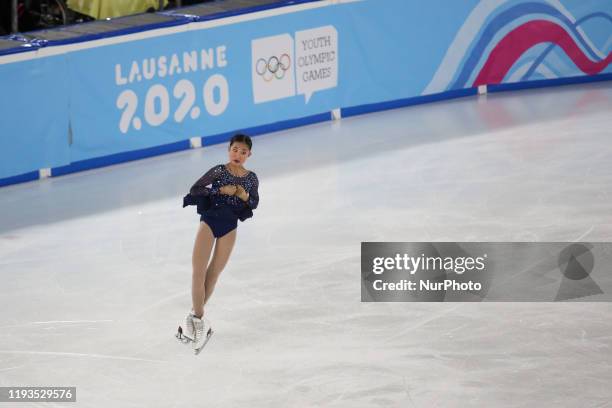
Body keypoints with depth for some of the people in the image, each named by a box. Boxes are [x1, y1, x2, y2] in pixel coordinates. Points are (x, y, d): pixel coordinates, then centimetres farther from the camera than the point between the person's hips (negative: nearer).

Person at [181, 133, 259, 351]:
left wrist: (246, 197, -9)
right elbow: (194, 190, -12)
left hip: (230, 226, 3)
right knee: (198, 271, -9)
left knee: (213, 273, 8)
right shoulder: (219, 171, -8)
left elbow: (254, 203, 13)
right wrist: (220, 190, -21)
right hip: (210, 220, -3)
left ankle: (196, 316, 20)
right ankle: (198, 318, -3)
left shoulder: (251, 178, 2)